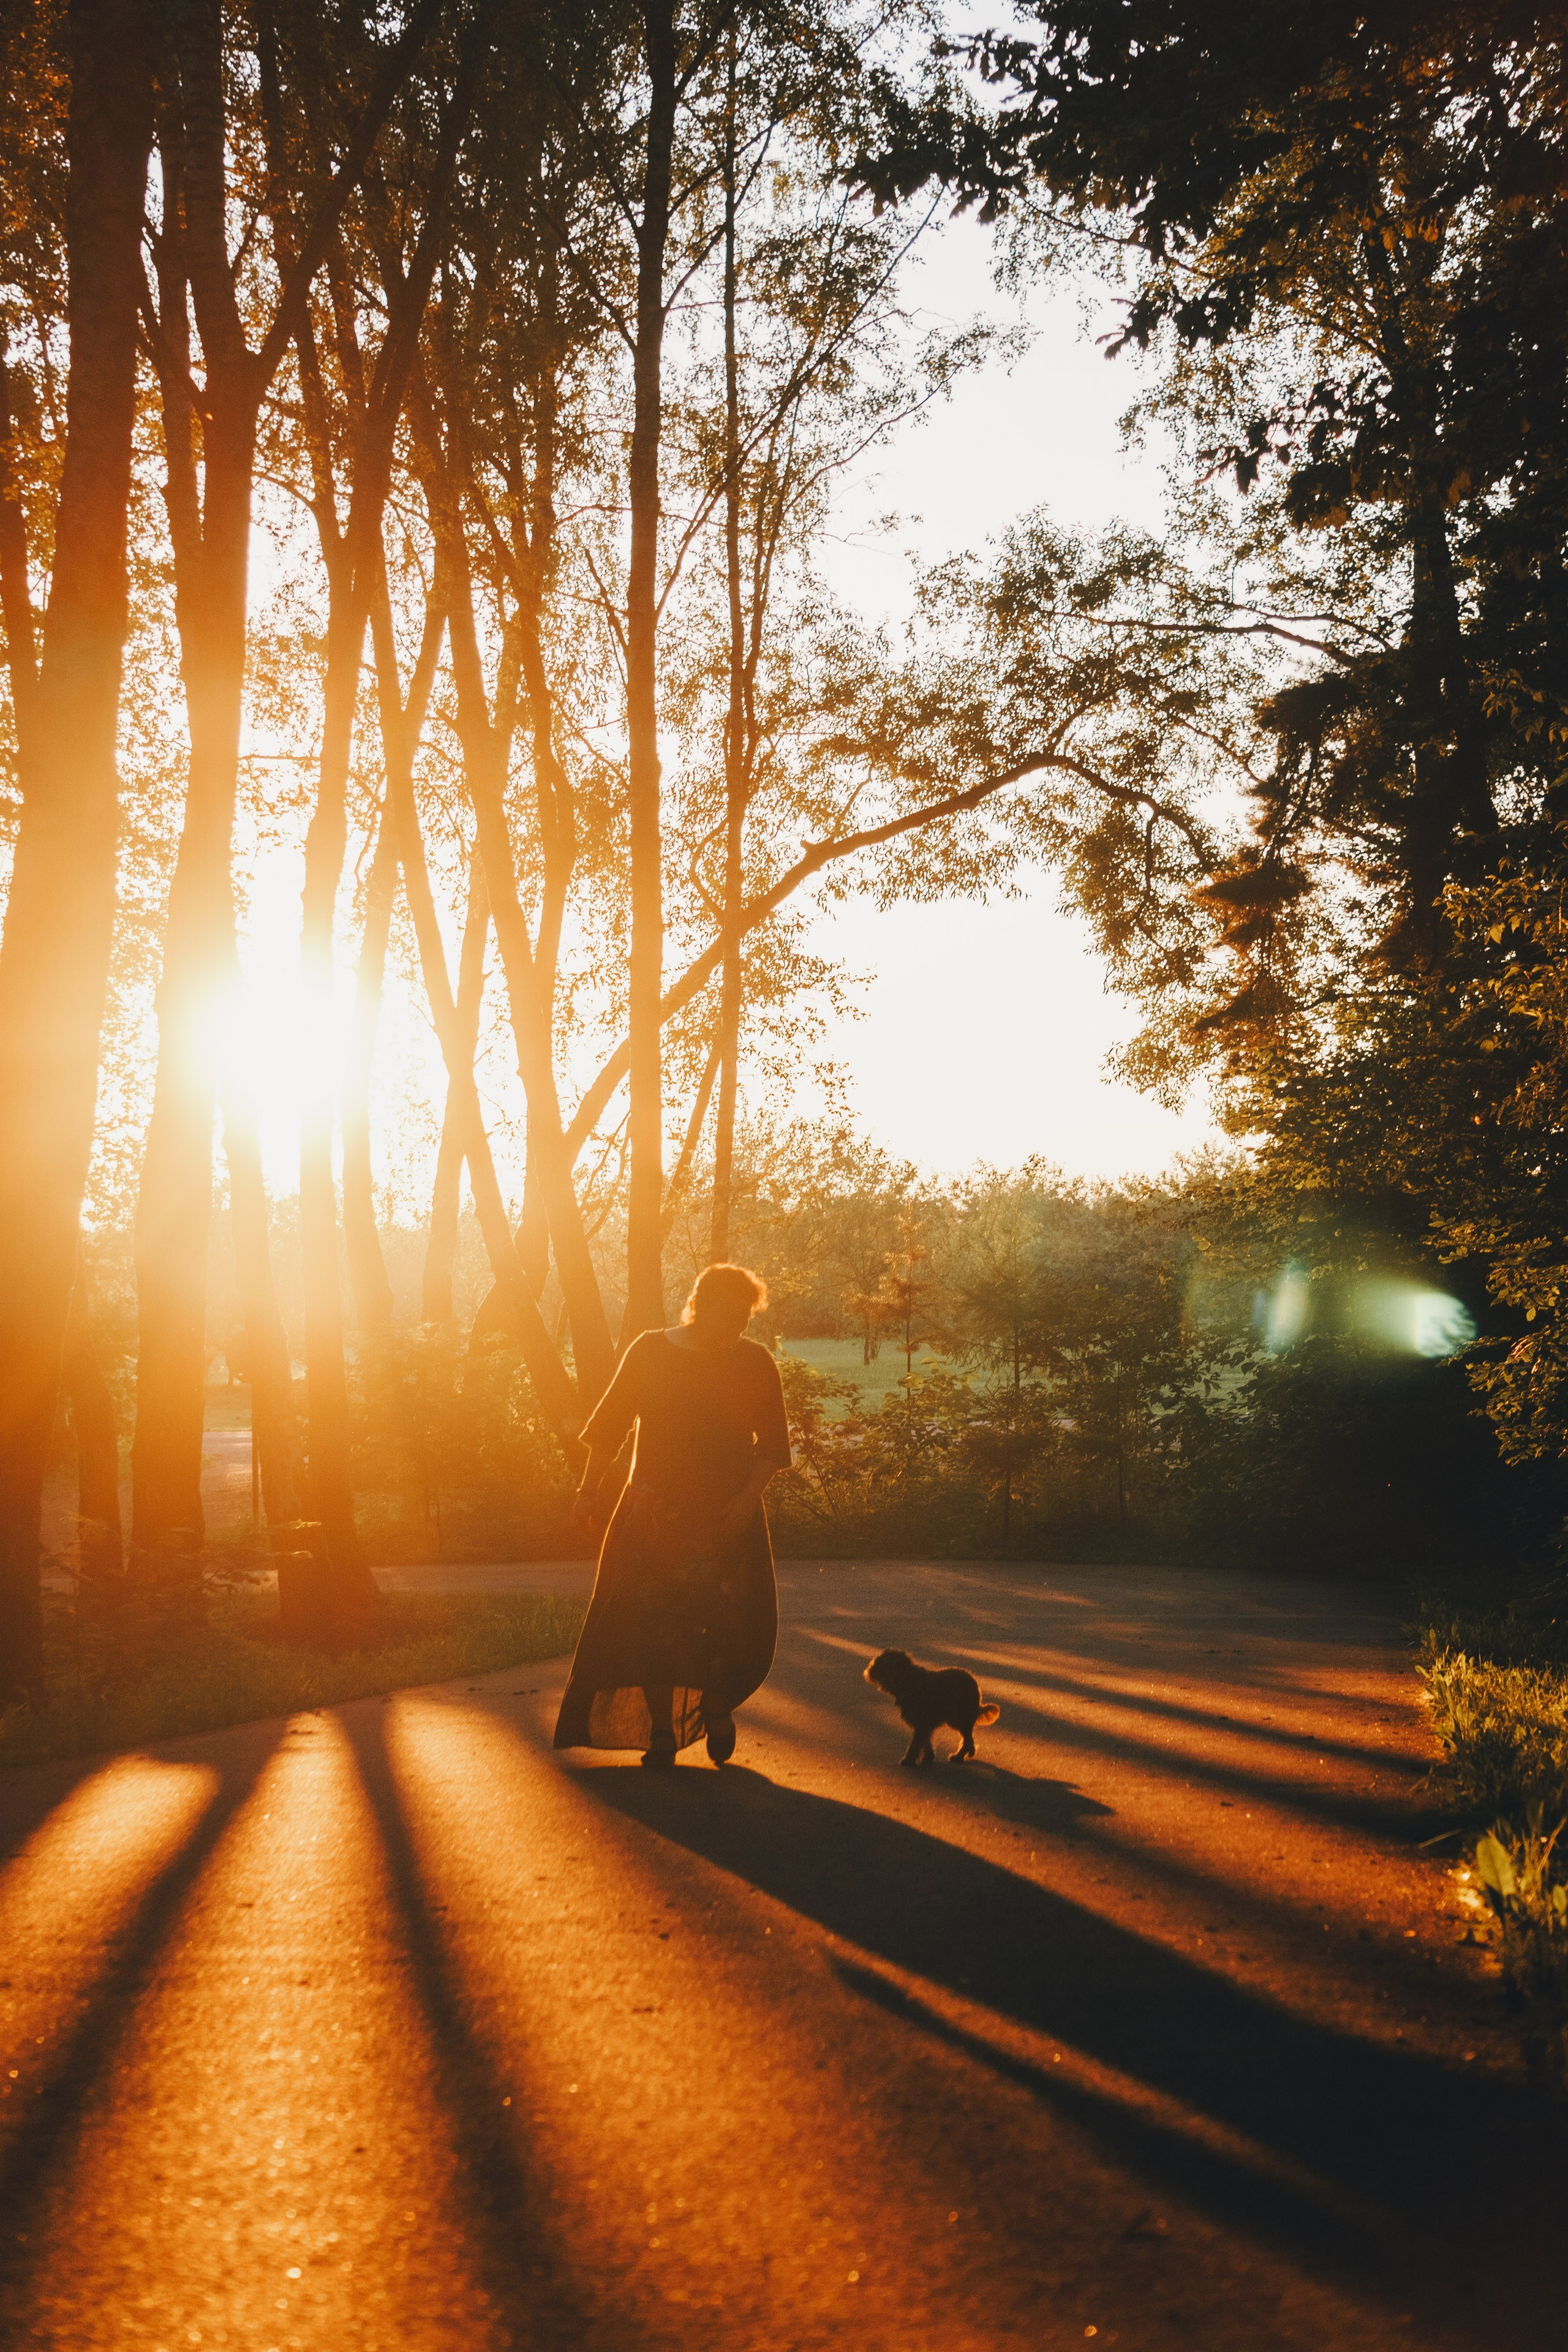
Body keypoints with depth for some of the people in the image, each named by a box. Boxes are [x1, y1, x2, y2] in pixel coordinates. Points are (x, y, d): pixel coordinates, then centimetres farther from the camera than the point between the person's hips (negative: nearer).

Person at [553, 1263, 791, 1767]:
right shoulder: (648, 1352, 3)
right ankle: (660, 1732, 11)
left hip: (725, 1517, 0)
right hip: (653, 1514, 1)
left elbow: (772, 1442, 5)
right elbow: (610, 1423, 7)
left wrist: (748, 1498, -9)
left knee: (723, 1618, -8)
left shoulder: (755, 1363, 3)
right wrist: (591, 1488, 1)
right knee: (651, 1621, -2)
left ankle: (717, 1707, 20)